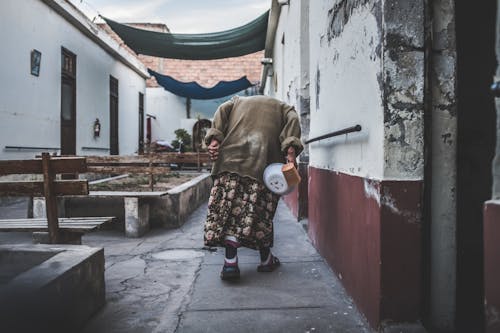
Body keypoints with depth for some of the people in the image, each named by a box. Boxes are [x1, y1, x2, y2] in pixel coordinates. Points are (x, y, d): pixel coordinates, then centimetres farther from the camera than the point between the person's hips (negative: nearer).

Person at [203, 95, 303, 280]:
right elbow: (292, 119, 5)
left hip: (232, 157, 0)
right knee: (261, 210, 10)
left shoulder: (238, 101, 31)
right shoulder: (282, 107, 28)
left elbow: (222, 111, 11)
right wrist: (291, 150, -9)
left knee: (229, 207, -1)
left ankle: (230, 262, -10)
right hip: (265, 162, 0)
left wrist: (214, 138, -2)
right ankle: (266, 260, 21)